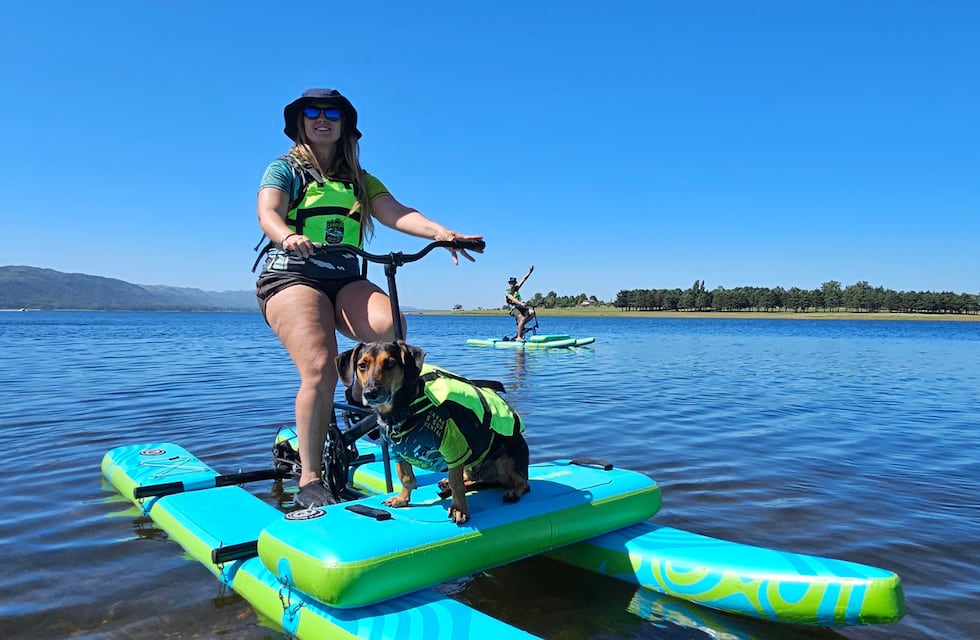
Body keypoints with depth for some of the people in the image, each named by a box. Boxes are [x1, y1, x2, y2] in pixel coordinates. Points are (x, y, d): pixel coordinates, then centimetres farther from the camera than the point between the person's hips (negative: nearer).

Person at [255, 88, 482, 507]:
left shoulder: (360, 180, 19)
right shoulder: (285, 169, 10)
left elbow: (395, 213, 0)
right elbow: (268, 213, -9)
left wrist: (439, 231, -20)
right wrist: (288, 236, -35)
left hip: (346, 278, 3)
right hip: (291, 276, -3)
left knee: (391, 326, -29)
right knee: (321, 368, -24)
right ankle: (310, 481, -10)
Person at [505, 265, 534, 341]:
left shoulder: (516, 289, 18)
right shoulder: (508, 292, -4)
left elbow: (523, 280, 16)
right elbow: (513, 299, -22)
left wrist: (529, 272, 10)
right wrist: (521, 303, -38)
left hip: (520, 307, 8)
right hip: (514, 308, -8)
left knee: (531, 313, -14)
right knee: (522, 318, -29)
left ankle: (521, 325, 1)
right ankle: (518, 337, -26)